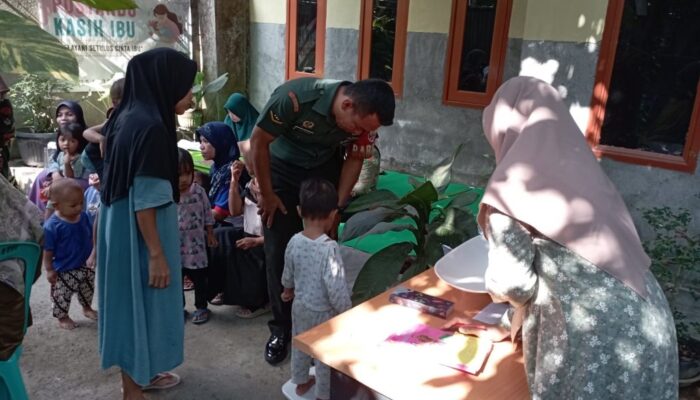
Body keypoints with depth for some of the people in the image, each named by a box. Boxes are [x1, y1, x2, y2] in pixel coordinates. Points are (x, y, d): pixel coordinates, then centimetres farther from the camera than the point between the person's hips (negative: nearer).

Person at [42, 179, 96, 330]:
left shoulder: (84, 216, -8)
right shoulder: (52, 225, -25)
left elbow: (90, 237, 7)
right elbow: (47, 251, -17)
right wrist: (49, 270, -13)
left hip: (84, 266, 6)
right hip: (64, 271, -6)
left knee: (88, 289, 25)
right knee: (62, 295, 11)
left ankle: (87, 308, 50)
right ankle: (62, 317, 34)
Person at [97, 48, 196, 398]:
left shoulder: (131, 116, 5)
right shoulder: (151, 128, -24)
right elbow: (145, 201, -24)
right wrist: (157, 254, -20)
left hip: (122, 229, 10)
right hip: (138, 236, -10)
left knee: (134, 303, 21)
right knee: (139, 305, 5)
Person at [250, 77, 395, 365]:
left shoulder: (362, 120, -22)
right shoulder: (295, 97, -36)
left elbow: (354, 158, -4)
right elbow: (258, 141, -22)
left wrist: (337, 206, -7)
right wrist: (267, 195, -14)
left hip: (325, 169, 3)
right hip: (282, 169, -2)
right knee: (279, 252, -3)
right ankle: (281, 327, 14)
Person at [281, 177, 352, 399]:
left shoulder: (294, 241, -11)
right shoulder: (329, 247, -30)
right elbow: (335, 286, -28)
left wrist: (288, 289, 26)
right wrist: (346, 312, -13)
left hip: (300, 305, 6)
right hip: (323, 311, -6)